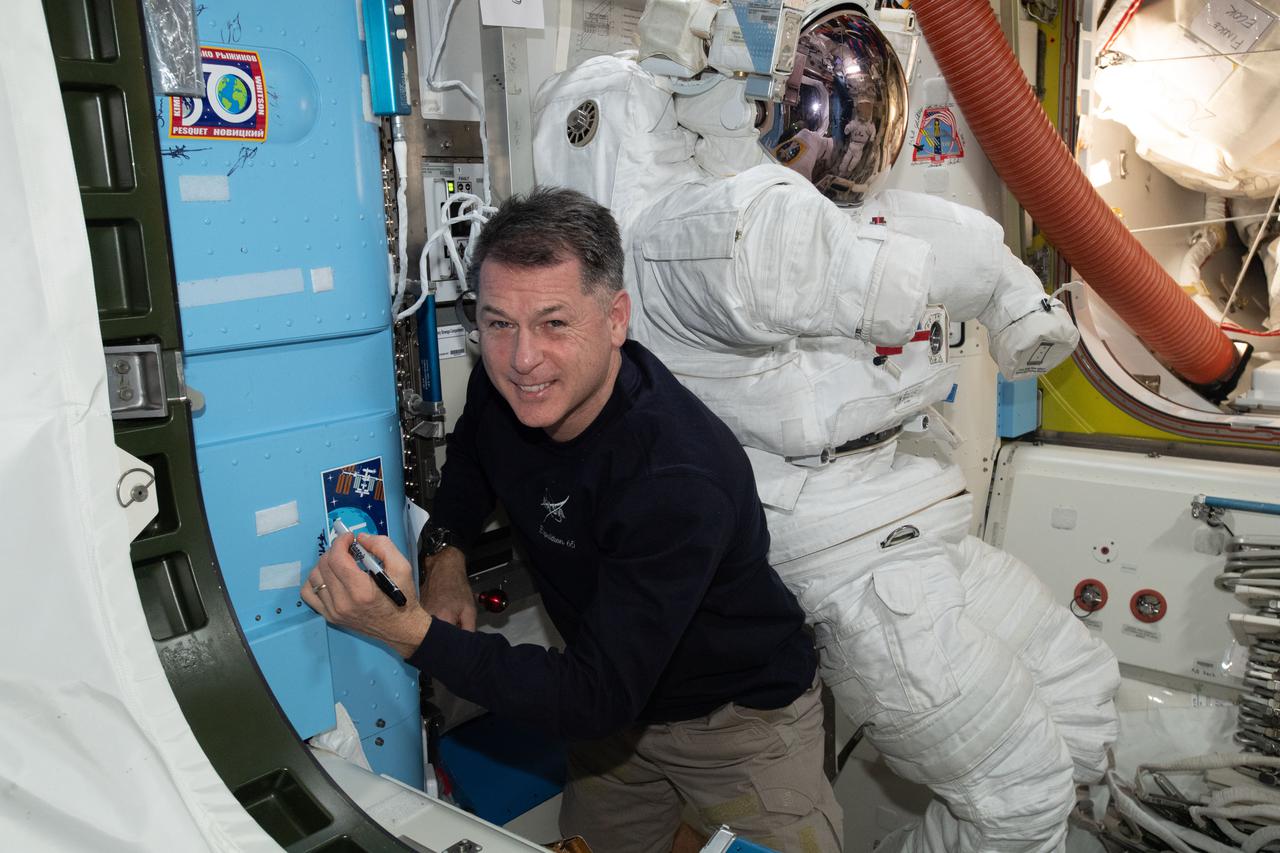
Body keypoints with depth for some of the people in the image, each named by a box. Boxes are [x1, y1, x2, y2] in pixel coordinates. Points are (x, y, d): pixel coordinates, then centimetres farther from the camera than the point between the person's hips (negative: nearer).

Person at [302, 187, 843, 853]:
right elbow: (469, 456, 11)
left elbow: (594, 701, -37)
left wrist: (406, 629, -42)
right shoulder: (503, 387, -15)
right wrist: (446, 552, -8)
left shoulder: (678, 479, -38)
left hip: (741, 718, -6)